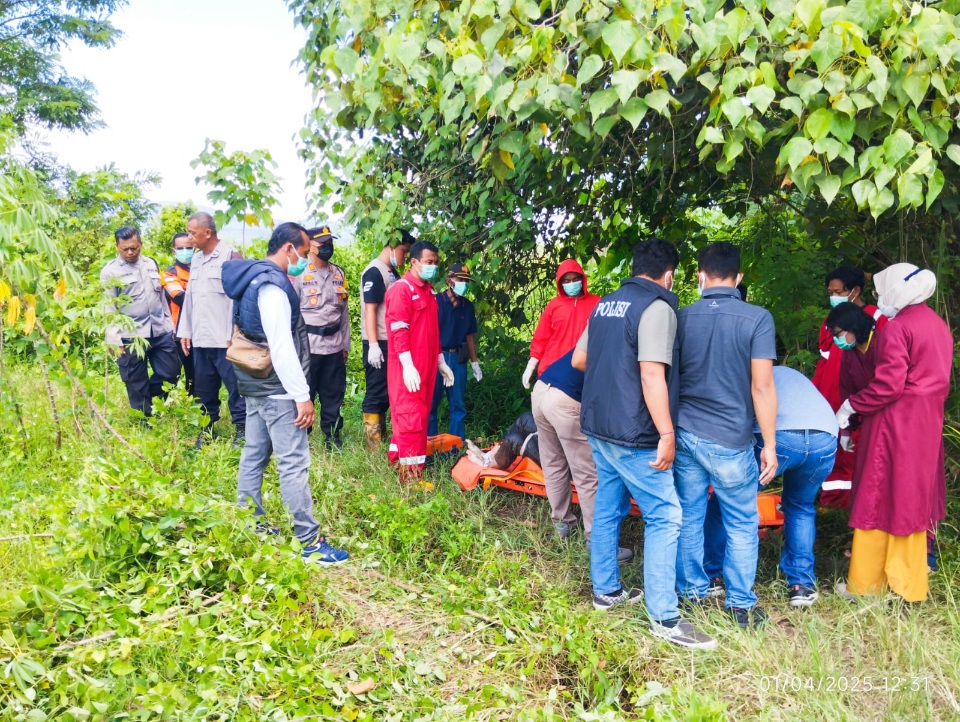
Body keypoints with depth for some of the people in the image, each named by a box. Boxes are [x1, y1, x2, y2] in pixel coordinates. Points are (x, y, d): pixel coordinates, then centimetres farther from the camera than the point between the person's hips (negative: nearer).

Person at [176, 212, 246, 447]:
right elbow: (189, 297, 18)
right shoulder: (195, 259, 15)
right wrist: (185, 331, 15)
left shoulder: (230, 256, -8)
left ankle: (242, 428, 9)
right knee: (204, 388, 12)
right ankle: (208, 428, 23)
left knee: (234, 386, -1)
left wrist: (234, 335, -15)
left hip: (224, 339, -7)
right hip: (200, 338, 7)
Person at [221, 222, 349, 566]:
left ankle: (251, 525, 25)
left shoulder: (256, 278, 13)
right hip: (276, 388, -11)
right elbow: (281, 346, -24)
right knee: (294, 463, -7)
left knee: (254, 454, 15)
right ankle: (309, 541, -3)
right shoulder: (272, 285, -19)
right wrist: (302, 395, -22)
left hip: (257, 384, 11)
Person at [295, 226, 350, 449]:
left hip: (334, 345, 5)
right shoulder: (299, 273, -5)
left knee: (333, 394, 11)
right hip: (308, 344, -5)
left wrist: (345, 344, 14)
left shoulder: (339, 274, 12)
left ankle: (332, 435, 22)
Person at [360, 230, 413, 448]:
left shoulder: (392, 272, 15)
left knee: (387, 392, 13)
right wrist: (373, 345, -20)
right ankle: (373, 445, 3)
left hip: (392, 342, 9)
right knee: (376, 393, -3)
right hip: (379, 343, -9)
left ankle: (382, 439, 23)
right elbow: (370, 310, -16)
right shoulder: (374, 272, -11)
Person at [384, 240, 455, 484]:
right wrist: (408, 366, -23)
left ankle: (398, 458, 24)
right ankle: (410, 473, -2)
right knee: (411, 416, -6)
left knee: (420, 414, 13)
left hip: (427, 365, 9)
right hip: (408, 367, -9)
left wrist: (441, 361, 20)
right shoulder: (401, 289, -11)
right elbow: (398, 331, -17)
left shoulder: (429, 291, 16)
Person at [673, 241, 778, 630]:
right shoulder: (757, 318, -9)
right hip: (730, 439, -3)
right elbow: (762, 386, -12)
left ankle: (692, 590, 27)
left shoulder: (681, 317, 1)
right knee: (742, 525, 11)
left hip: (684, 434, 3)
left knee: (689, 517, 14)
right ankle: (741, 603, 19)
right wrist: (769, 444, -5)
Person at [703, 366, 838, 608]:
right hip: (826, 439, 5)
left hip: (776, 436, -4)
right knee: (801, 507, 31)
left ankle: (708, 578, 23)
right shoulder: (790, 374, 41)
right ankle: (802, 584, 25)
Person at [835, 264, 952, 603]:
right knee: (913, 498, 15)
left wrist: (850, 406, -10)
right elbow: (933, 378, 13)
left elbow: (888, 385, -22)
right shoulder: (937, 324, 11)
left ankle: (866, 583, 12)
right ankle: (908, 580, 25)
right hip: (927, 423, 8)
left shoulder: (898, 327, -15)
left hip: (895, 423, -8)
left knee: (878, 498, 2)